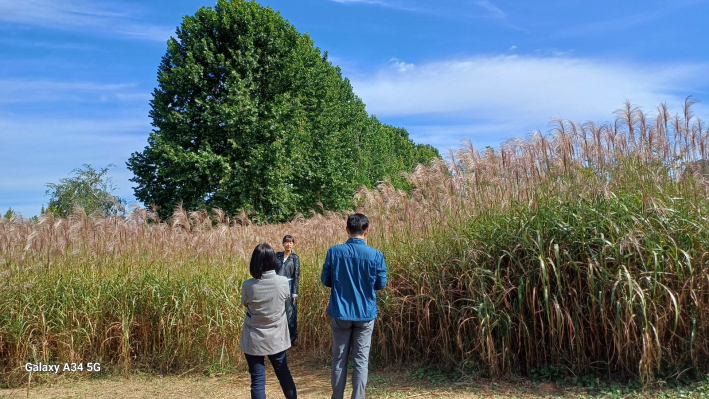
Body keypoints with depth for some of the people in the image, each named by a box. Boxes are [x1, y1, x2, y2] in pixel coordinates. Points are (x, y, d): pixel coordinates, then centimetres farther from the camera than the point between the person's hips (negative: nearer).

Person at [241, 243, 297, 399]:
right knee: (283, 373, 21)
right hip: (277, 338, 2)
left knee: (257, 380, 7)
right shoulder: (283, 282, -15)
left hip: (254, 340, -2)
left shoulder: (248, 285, -17)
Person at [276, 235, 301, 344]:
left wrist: (295, 293, -7)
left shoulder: (295, 258, -2)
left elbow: (296, 276, -3)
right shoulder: (277, 255, 5)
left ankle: (291, 338, 17)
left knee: (290, 312, 4)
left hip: (289, 286, -3)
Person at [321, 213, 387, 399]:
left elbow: (325, 280, 3)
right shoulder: (376, 255, -10)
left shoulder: (334, 252, -8)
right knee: (361, 360, 7)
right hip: (365, 314, -1)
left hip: (340, 313, 1)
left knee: (339, 359, 13)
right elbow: (381, 284, 2)